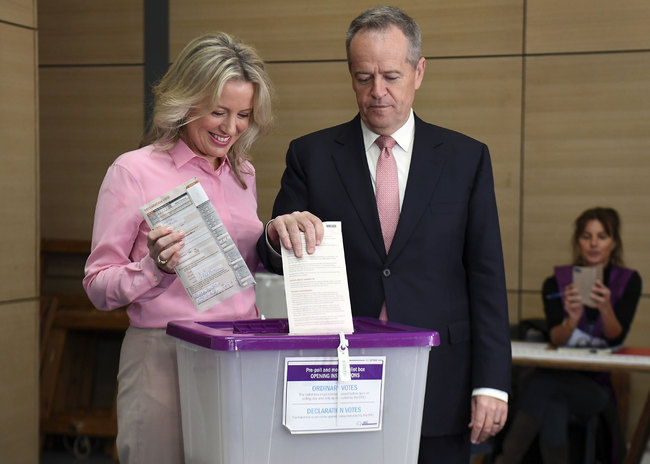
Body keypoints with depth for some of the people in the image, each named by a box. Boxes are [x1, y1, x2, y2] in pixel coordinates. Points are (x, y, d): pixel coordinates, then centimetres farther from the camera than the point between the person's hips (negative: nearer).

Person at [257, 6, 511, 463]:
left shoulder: (466, 157, 3)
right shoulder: (311, 155, 4)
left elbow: (486, 276, 1)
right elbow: (276, 262, 0)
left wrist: (491, 383, -4)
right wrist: (279, 234, -24)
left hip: (439, 389, 0)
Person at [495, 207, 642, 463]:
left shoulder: (628, 281, 4)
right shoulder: (556, 282, 5)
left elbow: (616, 337, -6)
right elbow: (556, 339, -7)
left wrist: (605, 308, -28)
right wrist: (572, 320, -30)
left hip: (601, 386, -1)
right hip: (563, 376, 1)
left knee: (545, 382, -32)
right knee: (554, 407, -36)